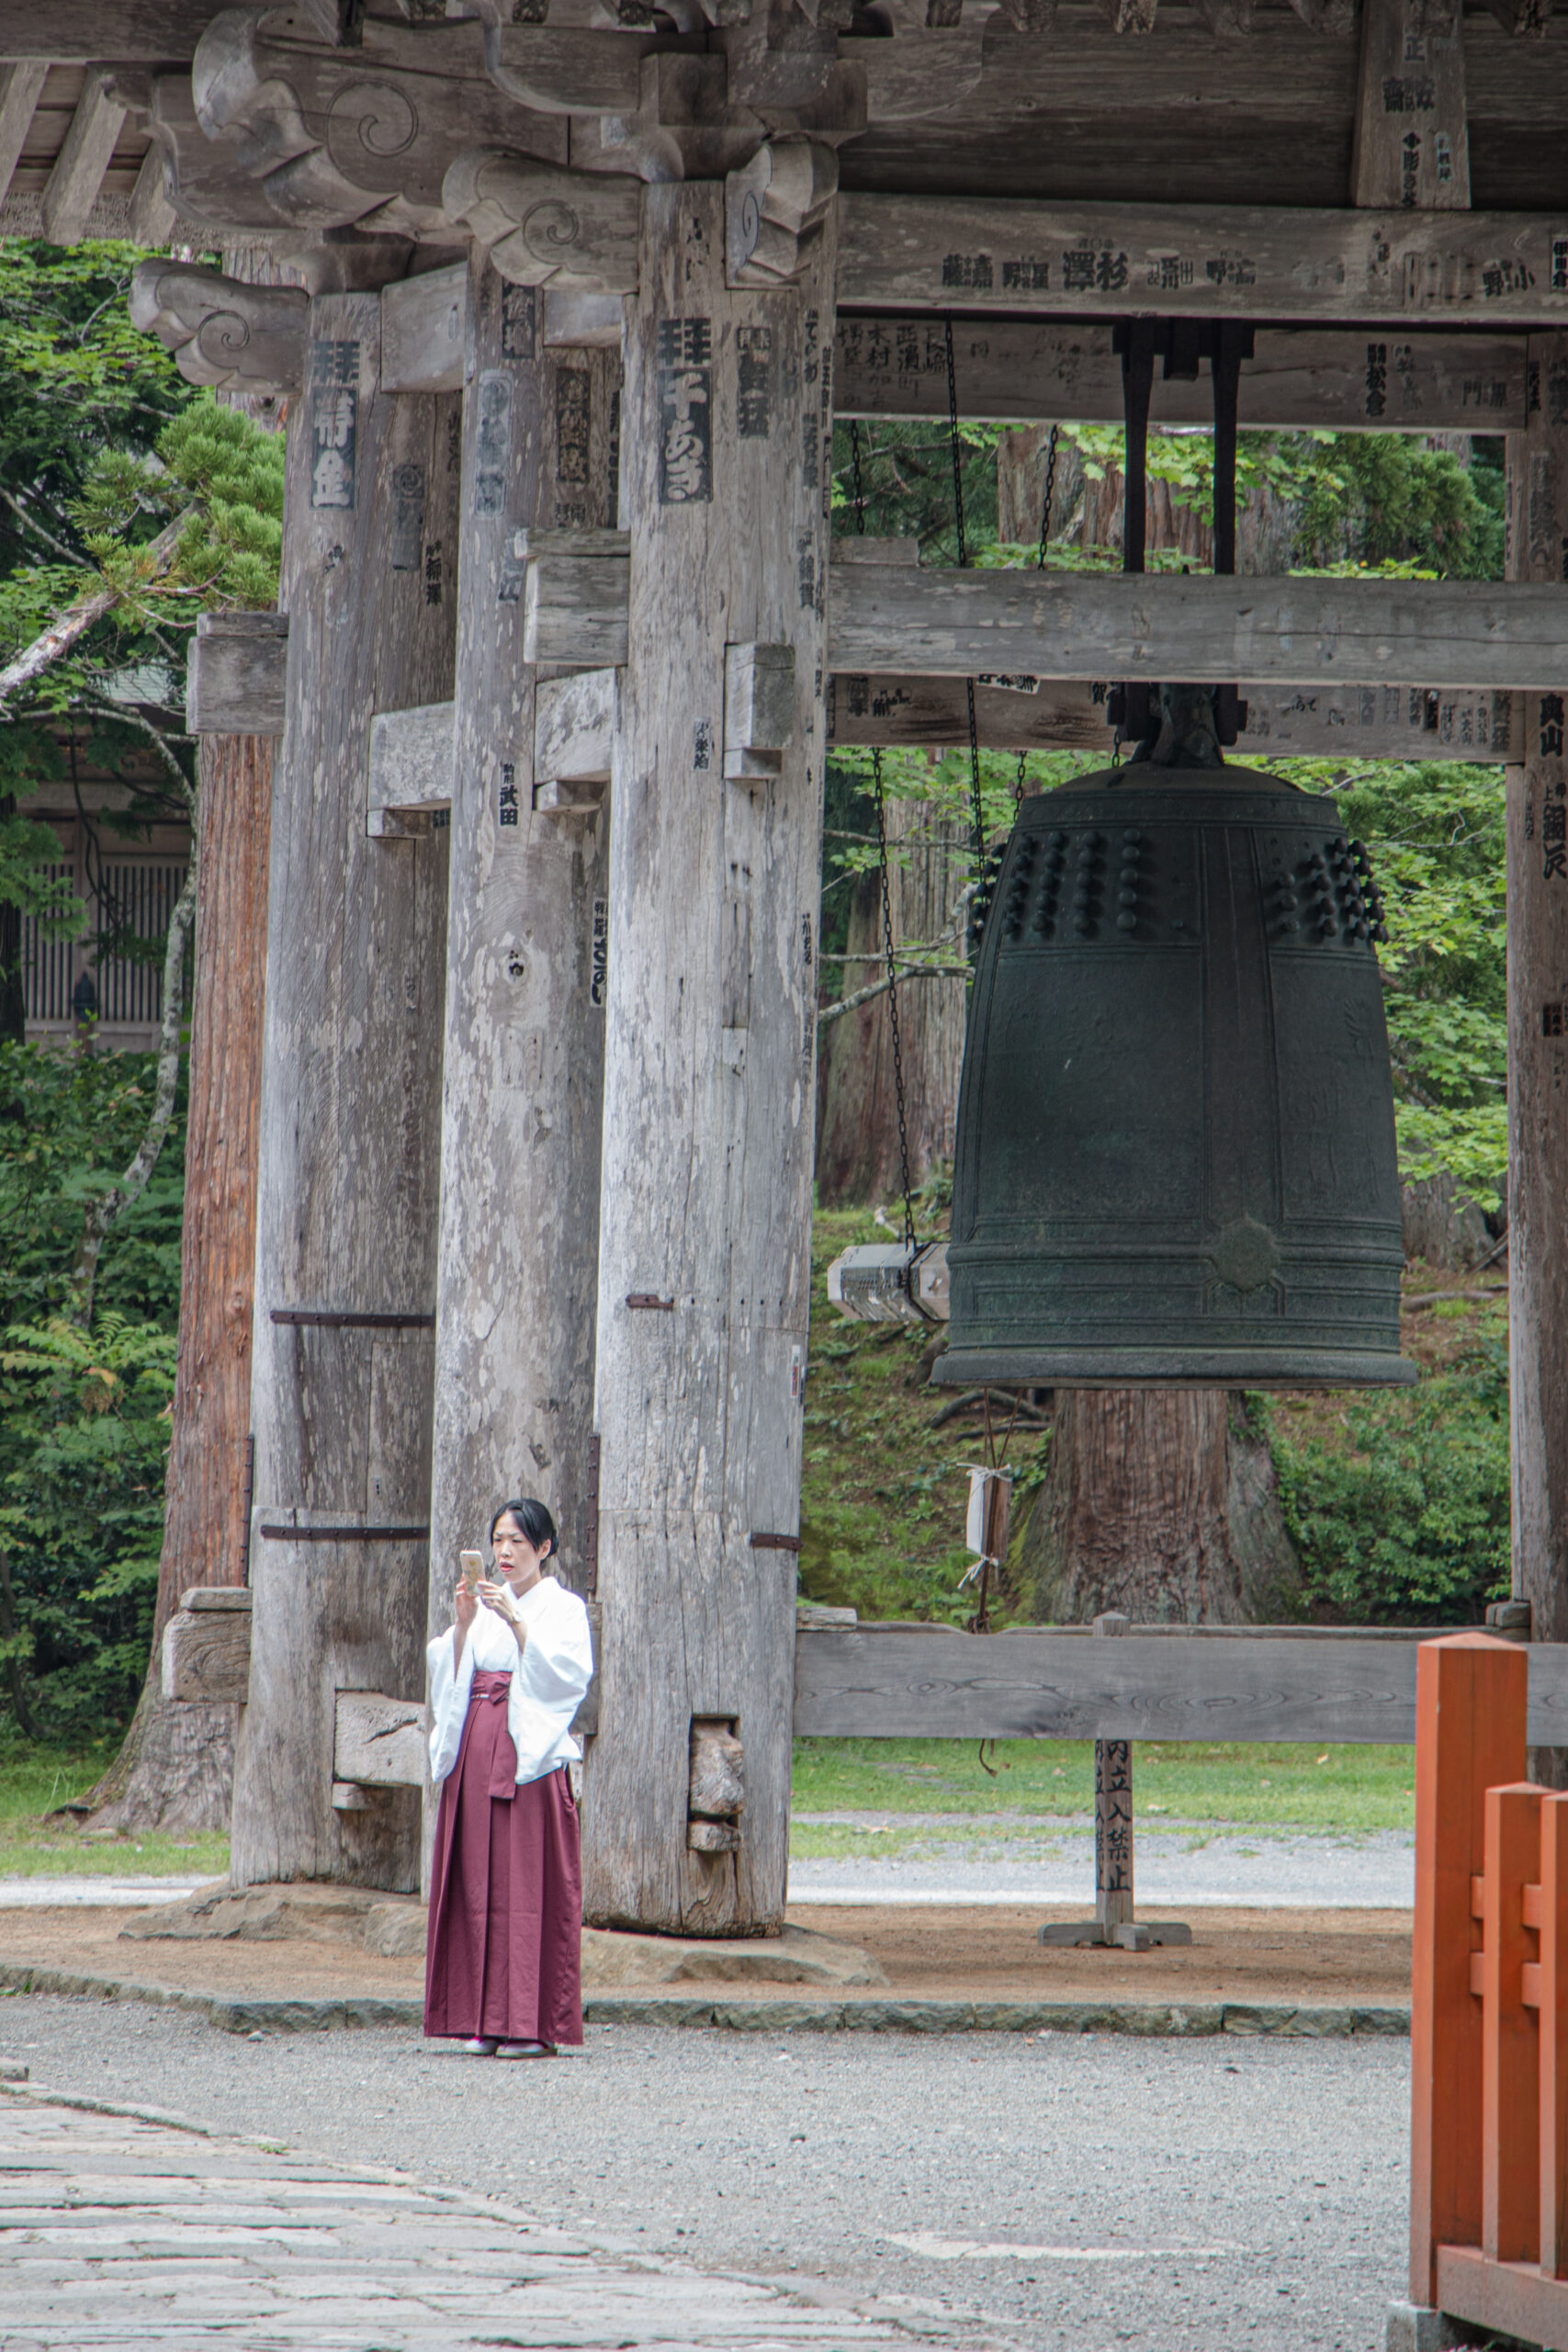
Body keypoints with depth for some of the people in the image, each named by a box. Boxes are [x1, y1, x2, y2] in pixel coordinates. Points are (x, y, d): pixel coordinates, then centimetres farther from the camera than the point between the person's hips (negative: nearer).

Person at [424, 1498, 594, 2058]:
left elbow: (566, 1673, -12)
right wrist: (464, 1625, -5)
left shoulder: (562, 1607, 4)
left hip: (528, 1752, -6)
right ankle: (487, 2020, 4)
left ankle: (534, 2024, -9)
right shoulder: (486, 1605, 18)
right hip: (475, 1751, 6)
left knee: (528, 1882, -9)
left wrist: (515, 1623, -18)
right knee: (479, 1881, 2)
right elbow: (453, 1675, 10)